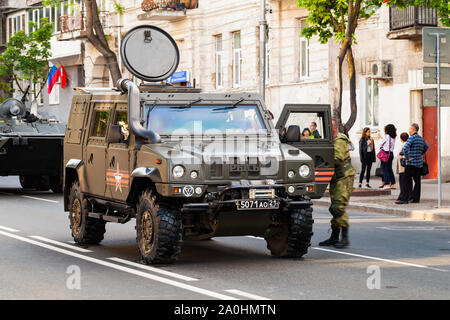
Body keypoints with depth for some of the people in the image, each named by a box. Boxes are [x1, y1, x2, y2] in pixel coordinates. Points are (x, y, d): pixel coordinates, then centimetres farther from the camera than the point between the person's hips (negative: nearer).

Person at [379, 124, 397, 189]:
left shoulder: (387, 136, -10)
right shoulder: (393, 137, 10)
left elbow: (381, 144, -3)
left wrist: (381, 147, 16)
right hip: (391, 153, 7)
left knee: (385, 169, -4)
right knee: (390, 169, 13)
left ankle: (387, 184, -8)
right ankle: (392, 183, 12)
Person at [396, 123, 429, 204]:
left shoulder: (412, 138, -12)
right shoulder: (421, 138, 13)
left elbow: (405, 148, -26)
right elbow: (426, 147, 31)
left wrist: (407, 158, -18)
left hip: (411, 163, -8)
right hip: (419, 163, 8)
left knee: (407, 181, -6)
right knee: (417, 181, 8)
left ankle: (404, 199, -9)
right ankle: (416, 198, 10)